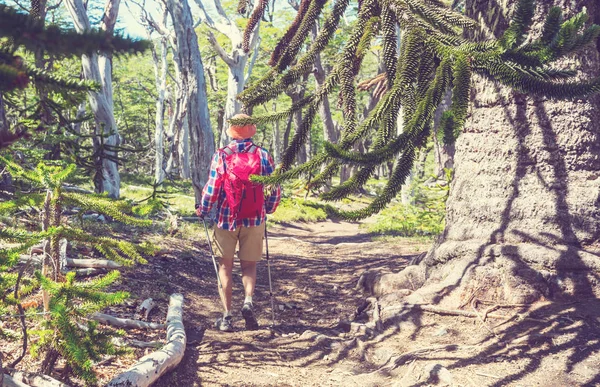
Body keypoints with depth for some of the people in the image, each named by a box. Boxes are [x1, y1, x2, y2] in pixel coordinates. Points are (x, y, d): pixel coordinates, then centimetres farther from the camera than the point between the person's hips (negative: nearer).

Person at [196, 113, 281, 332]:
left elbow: (211, 190, -10)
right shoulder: (263, 156, -3)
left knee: (226, 265, 11)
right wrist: (267, 210, 17)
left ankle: (227, 316, 9)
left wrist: (203, 211, 8)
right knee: (249, 264, 15)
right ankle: (248, 300, -11)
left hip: (226, 219, -1)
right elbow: (275, 191, -1)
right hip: (255, 220, 1)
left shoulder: (221, 156, -7)